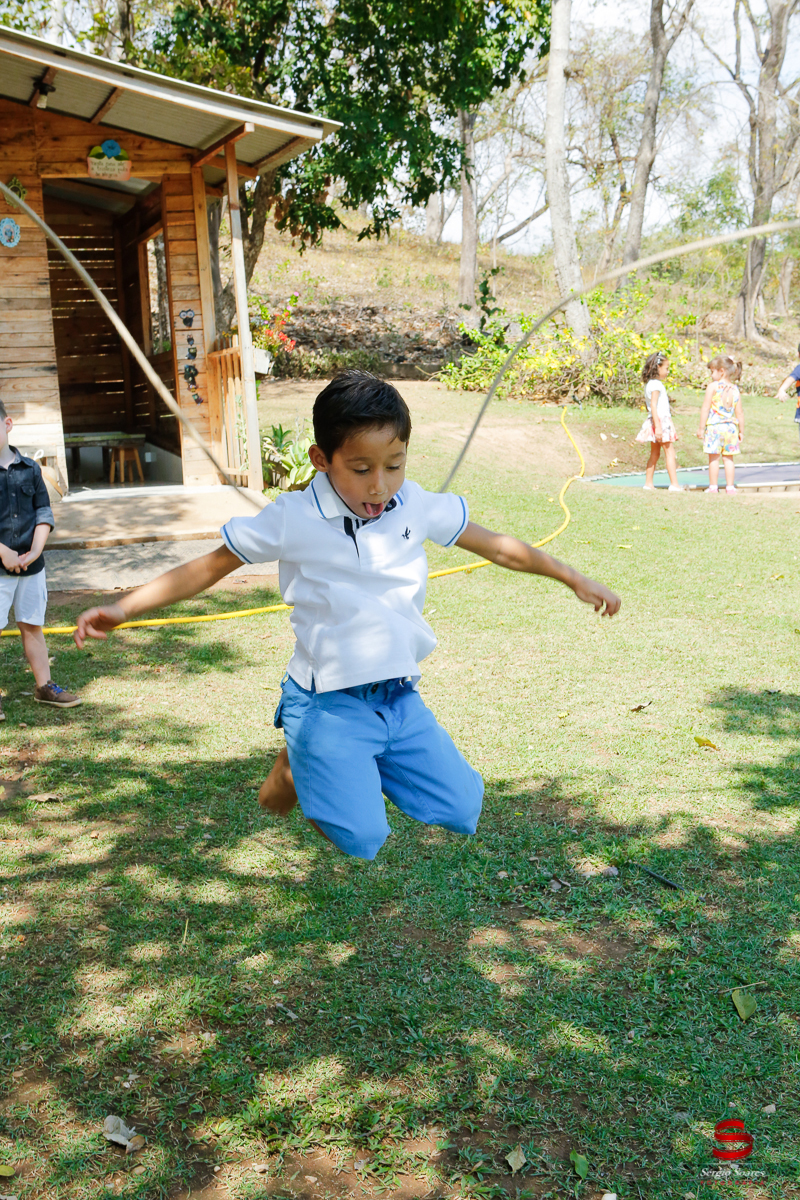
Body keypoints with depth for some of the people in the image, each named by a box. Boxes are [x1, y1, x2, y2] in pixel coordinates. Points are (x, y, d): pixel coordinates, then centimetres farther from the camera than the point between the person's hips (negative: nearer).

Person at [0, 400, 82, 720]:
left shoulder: (30, 469, 6)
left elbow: (44, 512, 7)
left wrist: (35, 551, -5)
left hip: (31, 565, 4)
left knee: (32, 625, 14)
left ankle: (44, 686, 26)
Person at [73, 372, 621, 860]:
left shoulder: (417, 506, 0)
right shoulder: (293, 520, -11)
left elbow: (499, 546, 11)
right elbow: (207, 568, -4)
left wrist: (576, 579, 16)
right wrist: (123, 609, -10)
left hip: (402, 699, 5)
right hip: (330, 705, -4)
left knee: (463, 813, 1)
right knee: (361, 840, -16)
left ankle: (367, 770, 24)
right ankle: (296, 768, 14)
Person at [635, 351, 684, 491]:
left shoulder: (649, 384, 15)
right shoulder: (656, 385, -15)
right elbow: (653, 405, -22)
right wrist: (658, 426, -26)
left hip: (660, 422, 10)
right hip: (660, 421, -10)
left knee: (655, 454, 12)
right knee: (670, 452, -7)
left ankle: (648, 483, 14)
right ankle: (674, 484, -7)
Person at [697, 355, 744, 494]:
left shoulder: (713, 386, -6)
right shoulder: (735, 389, 7)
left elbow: (705, 409, -8)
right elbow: (739, 414, 8)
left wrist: (701, 428, -4)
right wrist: (741, 431, 15)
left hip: (714, 427, -4)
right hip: (731, 427, 4)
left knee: (713, 458, 3)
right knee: (728, 458, 10)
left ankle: (713, 487, 7)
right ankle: (730, 487, 12)